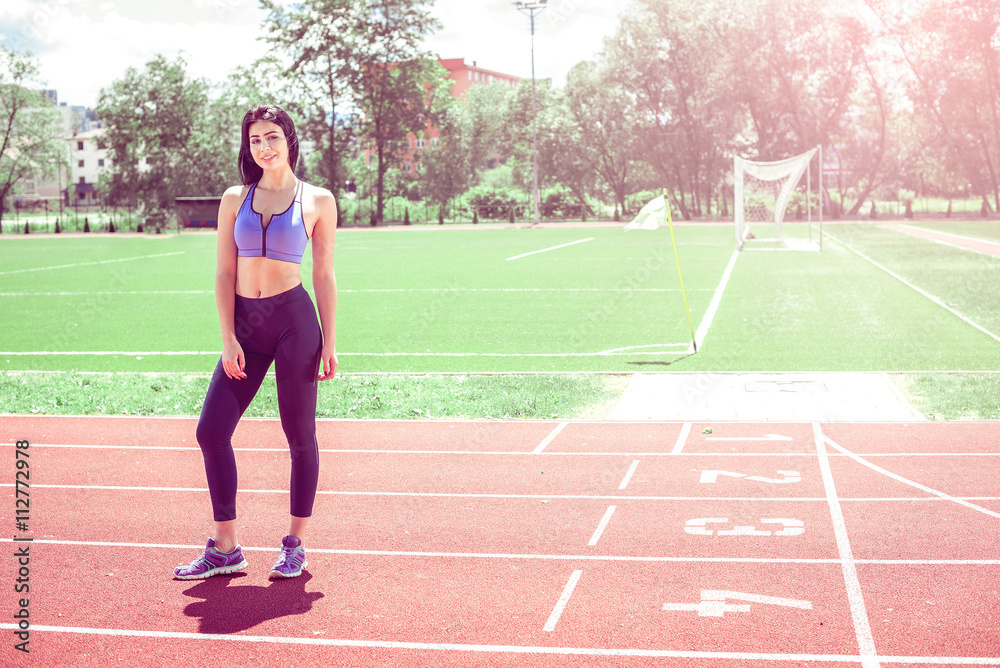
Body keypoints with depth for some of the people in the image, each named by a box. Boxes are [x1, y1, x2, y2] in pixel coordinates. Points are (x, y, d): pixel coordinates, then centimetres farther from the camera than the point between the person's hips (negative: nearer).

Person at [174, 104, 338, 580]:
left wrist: (329, 342, 0)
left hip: (294, 321, -3)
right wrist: (228, 339, -3)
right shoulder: (235, 199, 10)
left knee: (300, 436, 2)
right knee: (211, 431, -2)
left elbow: (324, 276, 4)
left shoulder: (317, 201, 3)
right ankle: (226, 548, 10)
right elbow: (224, 274, 7)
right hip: (245, 325, 3)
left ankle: (296, 545, 17)